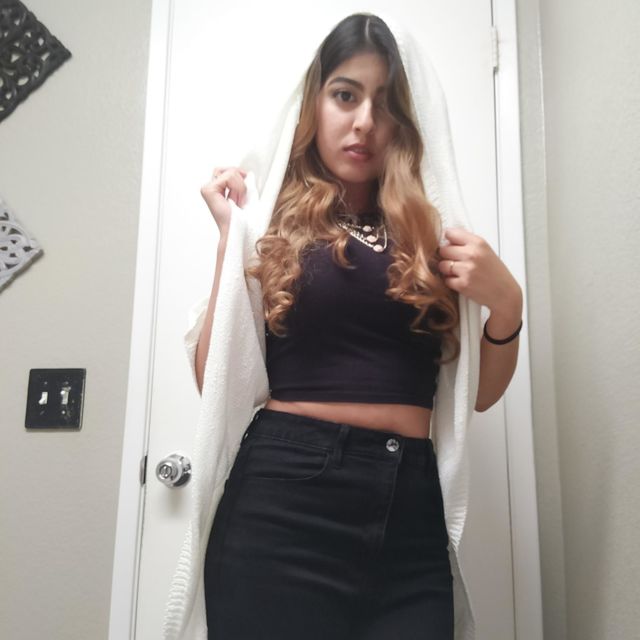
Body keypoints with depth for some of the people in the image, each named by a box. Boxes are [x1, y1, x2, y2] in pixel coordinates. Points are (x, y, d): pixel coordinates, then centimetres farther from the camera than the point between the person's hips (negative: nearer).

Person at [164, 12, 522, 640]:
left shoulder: (430, 233, 9)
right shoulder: (272, 224, 4)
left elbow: (479, 392, 13)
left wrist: (506, 304, -4)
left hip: (411, 508, 3)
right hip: (282, 500, -2)